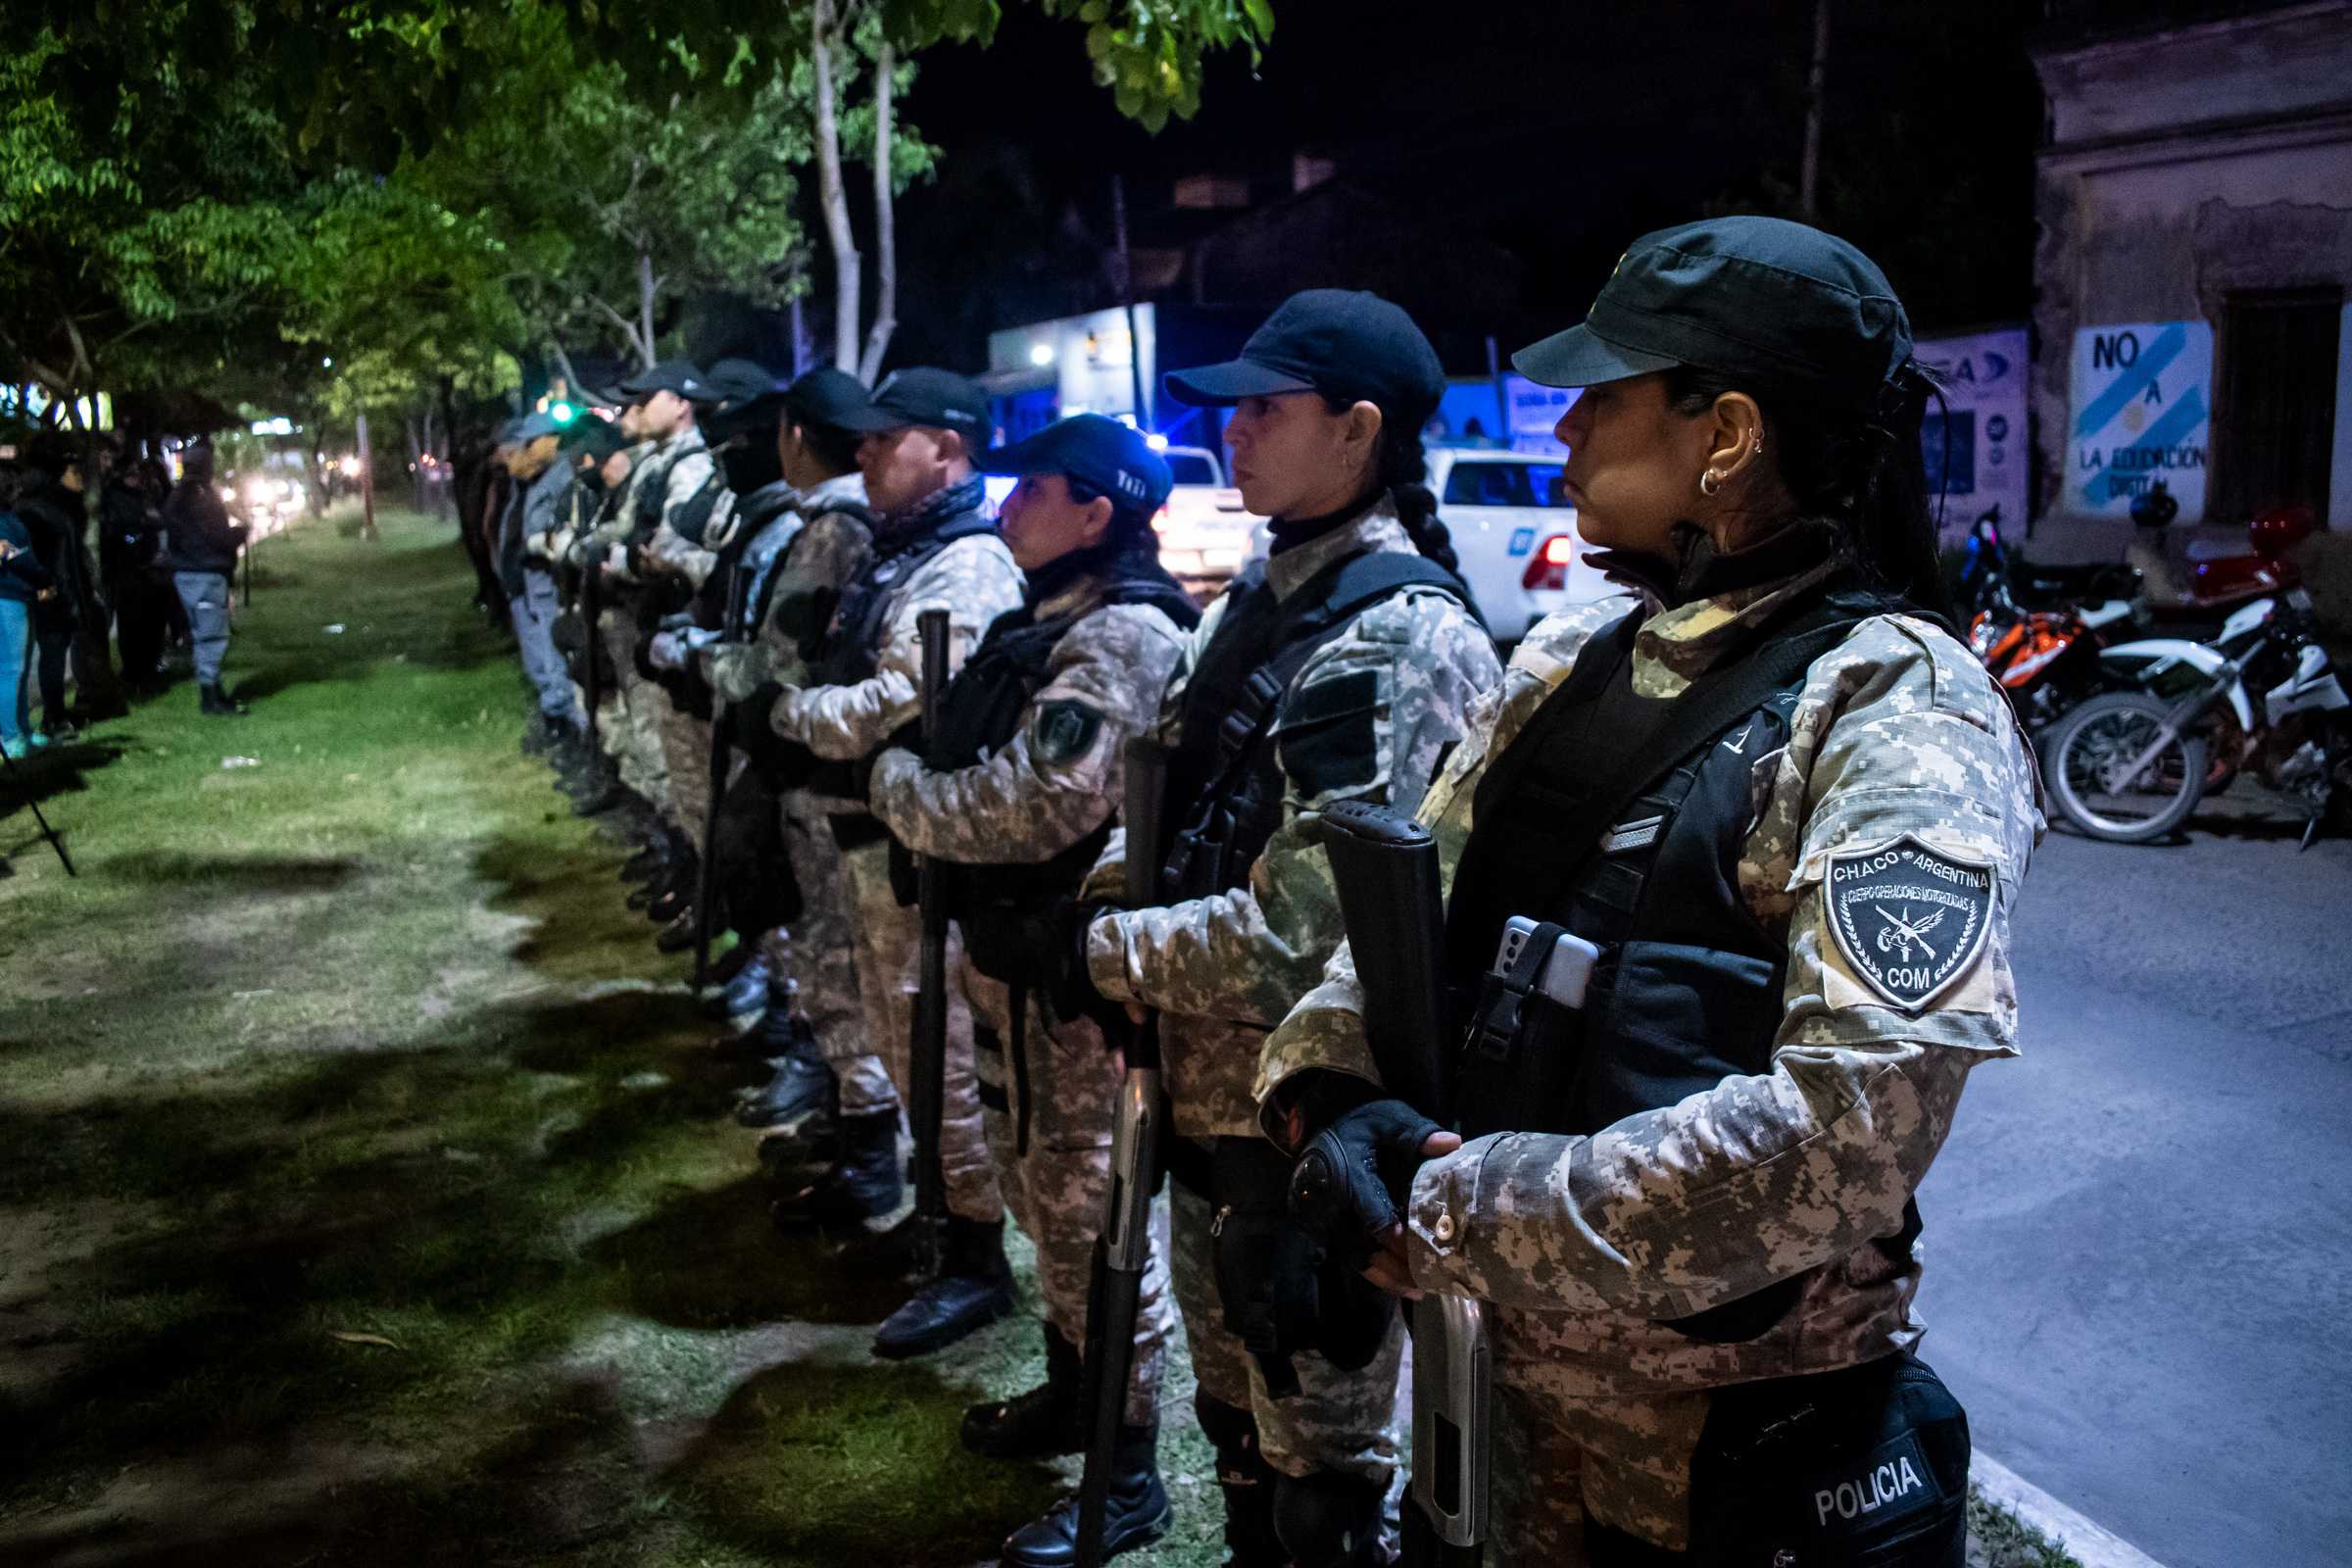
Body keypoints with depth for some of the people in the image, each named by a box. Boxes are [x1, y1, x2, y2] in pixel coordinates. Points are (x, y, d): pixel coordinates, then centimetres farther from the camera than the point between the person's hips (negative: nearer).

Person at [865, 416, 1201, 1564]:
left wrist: (896, 785, -12)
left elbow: (1028, 809, -27)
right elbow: (975, 763, 16)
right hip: (1003, 952, 10)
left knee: (1089, 1208, 1)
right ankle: (1070, 1390, 43)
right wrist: (914, 782, -3)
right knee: (1037, 1189, 23)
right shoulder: (1048, 619, 11)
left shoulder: (1124, 634, -20)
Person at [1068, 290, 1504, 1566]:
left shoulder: (1399, 639, -22)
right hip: (1210, 1096, 9)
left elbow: (1299, 932, -26)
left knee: (1317, 1458, 11)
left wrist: (1094, 950, -15)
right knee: (1236, 1413, 26)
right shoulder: (1264, 596, 6)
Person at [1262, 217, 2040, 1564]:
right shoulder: (1566, 666, 4)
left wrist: (1450, 1216, -23)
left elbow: (1845, 1128, -28)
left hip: (1741, 1442, -6)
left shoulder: (1896, 715, -18)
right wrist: (1327, 1090, -14)